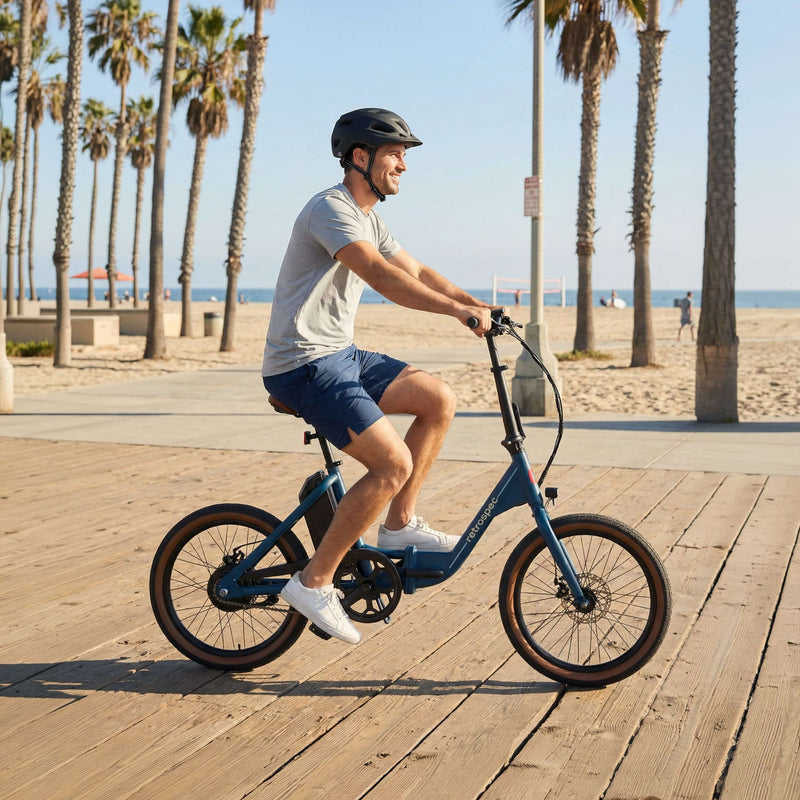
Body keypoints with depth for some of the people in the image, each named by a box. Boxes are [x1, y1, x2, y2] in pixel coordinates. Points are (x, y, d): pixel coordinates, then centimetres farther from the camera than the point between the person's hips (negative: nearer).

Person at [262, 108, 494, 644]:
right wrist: (457, 309, -34)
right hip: (304, 366, -10)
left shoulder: (369, 218, 16)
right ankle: (314, 582, -9)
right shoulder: (330, 209, -16)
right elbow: (382, 277, -29)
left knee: (439, 400, 1)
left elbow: (417, 272, 20)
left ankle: (400, 524, 9)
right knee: (394, 463, -18)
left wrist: (477, 305, 8)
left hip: (342, 357, 10)